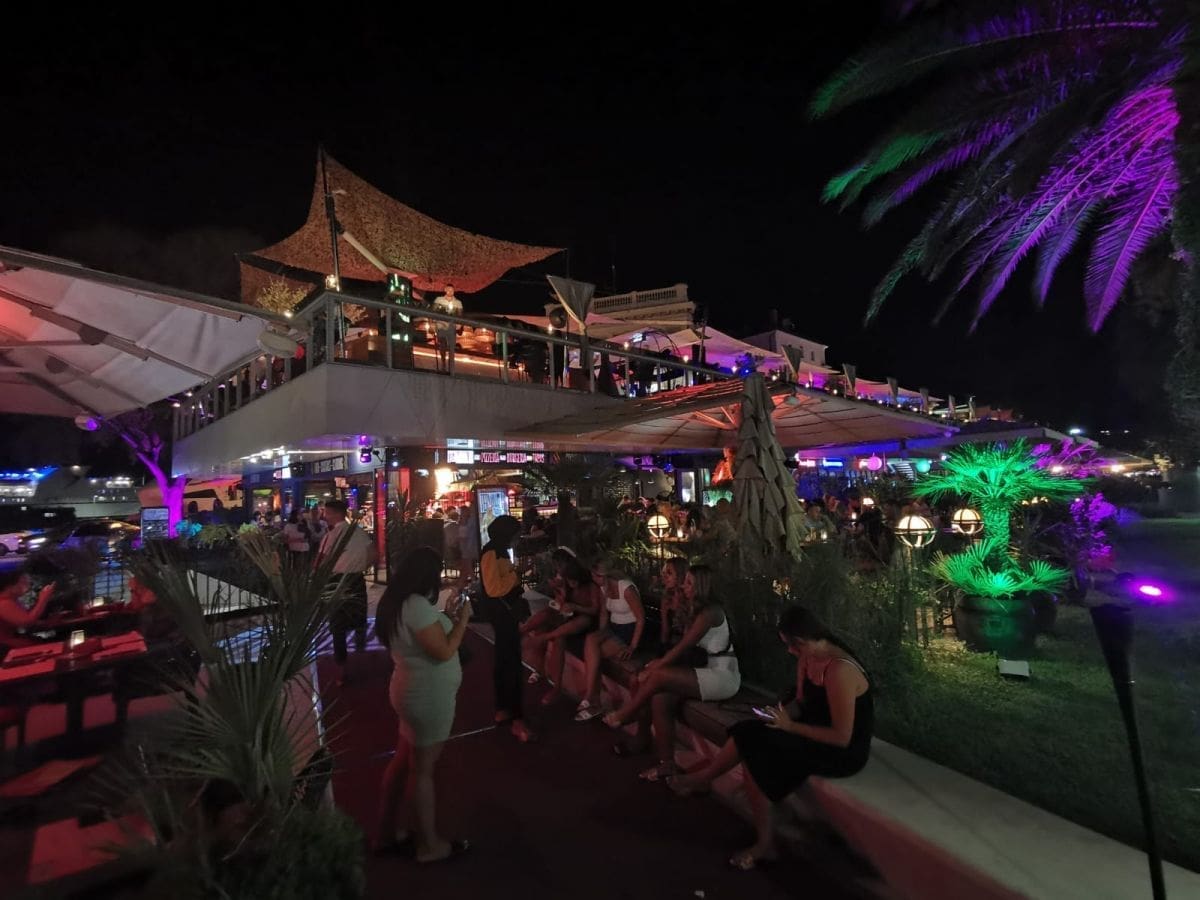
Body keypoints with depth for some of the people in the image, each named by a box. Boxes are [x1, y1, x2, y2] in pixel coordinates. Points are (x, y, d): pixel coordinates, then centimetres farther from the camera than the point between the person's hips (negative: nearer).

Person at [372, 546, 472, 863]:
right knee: (422, 769, 7)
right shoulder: (417, 605, -27)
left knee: (403, 761, 21)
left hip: (414, 691, 9)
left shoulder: (398, 602, 4)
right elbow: (444, 651, -25)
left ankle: (385, 832, 36)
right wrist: (462, 619, -15)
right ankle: (429, 844, 25)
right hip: (429, 696, -9)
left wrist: (447, 620, 7)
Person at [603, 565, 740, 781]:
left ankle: (623, 716, 2)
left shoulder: (709, 612, -17)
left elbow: (682, 647, -18)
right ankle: (667, 764, -5)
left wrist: (654, 669, -11)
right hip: (711, 671, 8)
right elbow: (684, 648, 10)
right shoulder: (699, 610, 12)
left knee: (658, 677, -21)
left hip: (724, 676, -8)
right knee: (660, 697, -15)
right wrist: (660, 662, -2)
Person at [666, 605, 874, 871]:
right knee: (749, 735, -9)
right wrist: (781, 712, -10)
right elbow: (802, 702, 10)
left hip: (844, 752, -8)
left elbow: (842, 737, -25)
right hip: (816, 731, 9)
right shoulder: (808, 657, -1)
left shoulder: (839, 671, -27)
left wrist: (790, 726, -22)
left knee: (756, 750, -21)